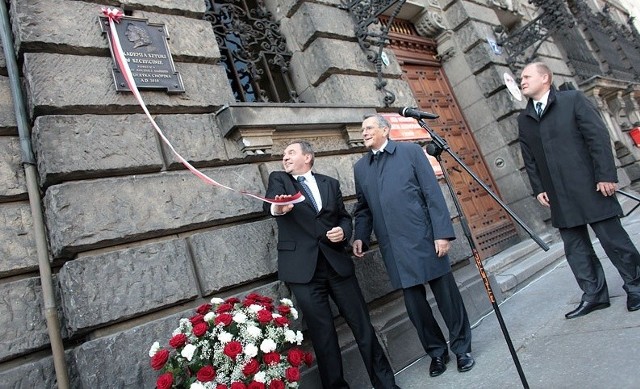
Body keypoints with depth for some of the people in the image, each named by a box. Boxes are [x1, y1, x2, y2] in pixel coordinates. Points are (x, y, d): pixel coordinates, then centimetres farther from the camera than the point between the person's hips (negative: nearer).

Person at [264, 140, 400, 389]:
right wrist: (276, 208, -38)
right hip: (303, 267, -2)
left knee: (362, 324, 7)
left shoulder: (330, 183, 14)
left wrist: (344, 231, -5)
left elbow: (344, 217, 18)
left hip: (337, 262, 2)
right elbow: (270, 202, -14)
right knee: (322, 333, 3)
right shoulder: (278, 179, 7)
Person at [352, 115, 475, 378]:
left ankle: (462, 348, 29)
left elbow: (433, 193, -3)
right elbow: (363, 208, 16)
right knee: (414, 303, 9)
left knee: (447, 295, 7)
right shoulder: (360, 167, 13)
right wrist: (360, 237, 1)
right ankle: (437, 351, 30)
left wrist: (442, 232, -10)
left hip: (424, 239, -3)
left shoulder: (410, 151, 2)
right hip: (395, 249, 3)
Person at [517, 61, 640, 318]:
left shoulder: (573, 100, 1)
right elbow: (529, 159, 13)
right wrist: (538, 188, 5)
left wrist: (606, 175, -12)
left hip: (589, 188, -4)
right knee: (574, 247, 7)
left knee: (613, 238, 4)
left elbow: (599, 136, -6)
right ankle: (594, 294, 17)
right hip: (559, 196, 4)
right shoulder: (524, 119, 13)